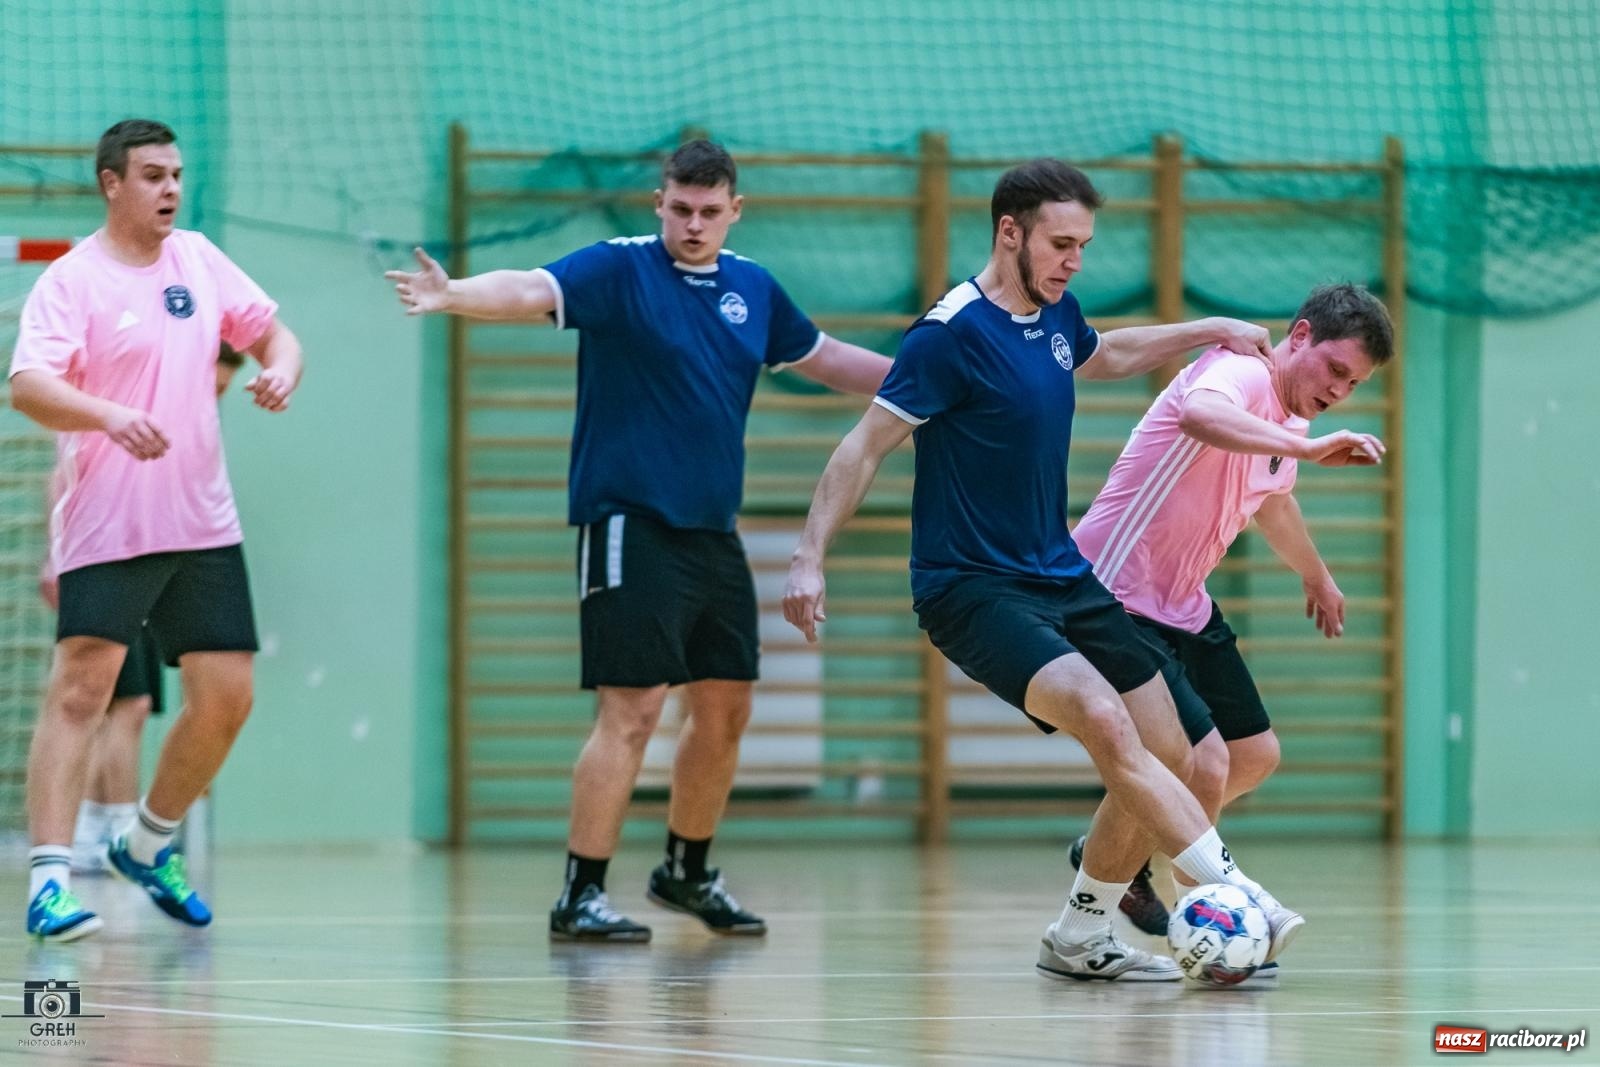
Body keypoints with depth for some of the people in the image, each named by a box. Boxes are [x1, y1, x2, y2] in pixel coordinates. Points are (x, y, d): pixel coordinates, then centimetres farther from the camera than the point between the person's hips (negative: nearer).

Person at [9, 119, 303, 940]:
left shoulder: (197, 259, 9)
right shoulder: (73, 281, -10)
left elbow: (269, 330, 19)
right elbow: (27, 386, -22)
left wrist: (281, 368, -5)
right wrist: (110, 416, -39)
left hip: (204, 527, 6)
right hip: (107, 530, -6)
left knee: (226, 696, 6)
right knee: (80, 690, -15)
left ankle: (149, 844, 27)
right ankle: (49, 881, -17)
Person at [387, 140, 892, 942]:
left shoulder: (752, 289, 11)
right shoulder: (619, 270, -8)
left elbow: (826, 360, 26)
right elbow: (532, 291, -26)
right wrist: (453, 297, -45)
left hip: (712, 531, 7)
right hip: (631, 526, -7)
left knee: (725, 709, 12)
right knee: (632, 710, -12)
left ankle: (687, 871, 31)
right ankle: (580, 896, -8)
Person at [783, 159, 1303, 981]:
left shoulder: (1055, 316, 8)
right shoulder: (953, 334, -16)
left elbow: (1102, 355, 33)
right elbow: (866, 446, -14)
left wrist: (1207, 331, 27)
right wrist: (809, 559, -20)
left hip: (1061, 578, 9)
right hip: (971, 589, -9)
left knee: (1164, 754, 3)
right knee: (1106, 721, -27)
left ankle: (1079, 938, 17)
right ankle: (1236, 894, -31)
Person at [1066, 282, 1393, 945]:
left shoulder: (1290, 418, 7)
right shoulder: (1243, 375, -23)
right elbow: (1200, 414, -50)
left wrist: (1316, 576, 45)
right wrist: (1305, 447, -57)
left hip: (1183, 607, 10)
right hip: (1115, 600, -10)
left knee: (1255, 756, 16)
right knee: (1204, 764, -19)